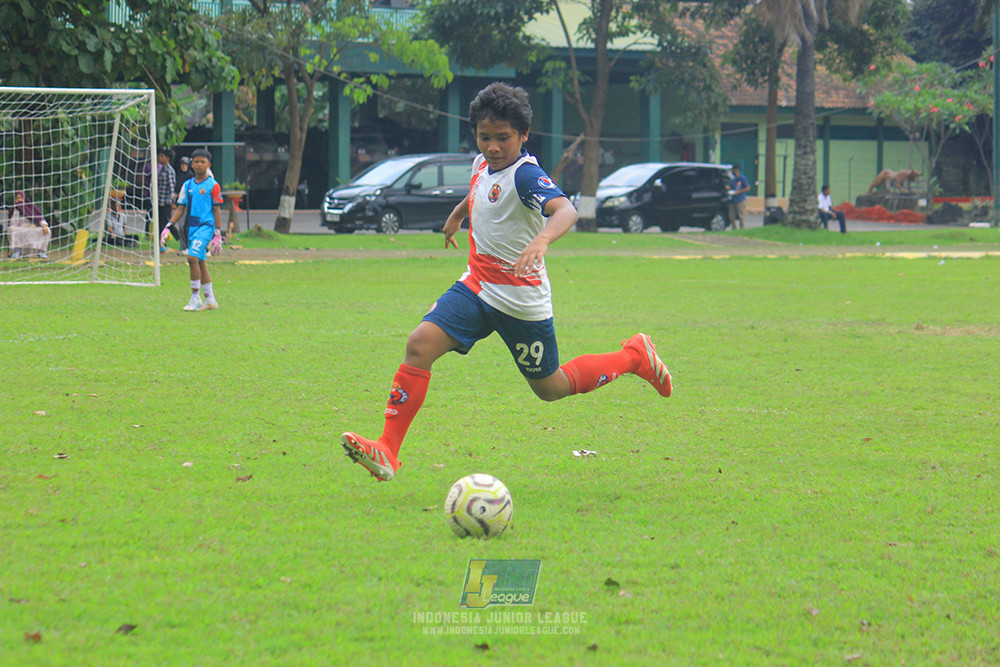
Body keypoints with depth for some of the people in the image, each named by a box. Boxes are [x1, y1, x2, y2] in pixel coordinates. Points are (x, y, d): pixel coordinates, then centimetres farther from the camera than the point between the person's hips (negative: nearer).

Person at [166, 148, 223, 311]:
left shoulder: (213, 186, -3)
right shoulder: (188, 185, 12)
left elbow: (217, 210, -3)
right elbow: (181, 208, 15)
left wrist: (218, 235, -7)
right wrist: (168, 227, 7)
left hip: (206, 226, -6)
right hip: (192, 228, 6)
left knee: (193, 257, -20)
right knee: (200, 263, 9)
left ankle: (195, 298, -13)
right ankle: (210, 300, 17)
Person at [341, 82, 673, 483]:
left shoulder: (525, 174, -22)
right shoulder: (482, 164, 3)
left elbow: (565, 210, -41)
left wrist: (541, 240, -60)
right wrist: (459, 212, 47)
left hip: (521, 300, -6)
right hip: (476, 286, 6)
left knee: (550, 388, 12)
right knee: (420, 344, -16)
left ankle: (635, 357, 34)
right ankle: (387, 452, -18)